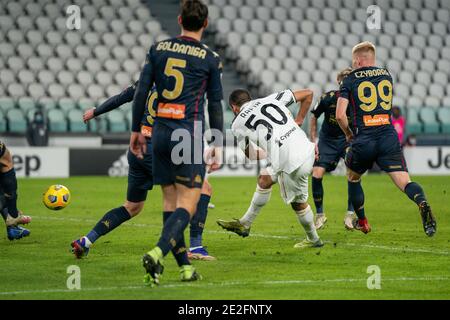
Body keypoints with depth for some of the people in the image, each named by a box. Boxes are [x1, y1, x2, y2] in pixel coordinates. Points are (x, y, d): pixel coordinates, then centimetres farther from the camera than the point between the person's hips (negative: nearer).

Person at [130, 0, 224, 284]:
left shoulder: (158, 49, 7)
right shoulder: (210, 59, -2)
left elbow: (141, 91, 5)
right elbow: (215, 105, 1)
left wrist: (136, 130, 13)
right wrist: (218, 145, 9)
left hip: (161, 131, 4)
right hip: (190, 135, -4)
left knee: (170, 201, 11)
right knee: (187, 204, -5)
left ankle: (185, 267, 13)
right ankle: (157, 254, -26)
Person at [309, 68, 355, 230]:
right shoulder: (328, 98, -20)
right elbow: (314, 117, -2)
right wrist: (313, 142, -4)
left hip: (348, 139, 0)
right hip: (327, 140, 0)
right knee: (317, 175, -11)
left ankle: (350, 214, -6)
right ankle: (320, 215, 7)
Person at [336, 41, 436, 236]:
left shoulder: (350, 80, 3)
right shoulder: (386, 75, 15)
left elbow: (340, 115, -6)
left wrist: (348, 134, 12)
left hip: (363, 140, -2)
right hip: (388, 137, 2)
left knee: (353, 178, 24)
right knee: (404, 182, -7)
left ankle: (362, 222, 31)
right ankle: (422, 202, -38)